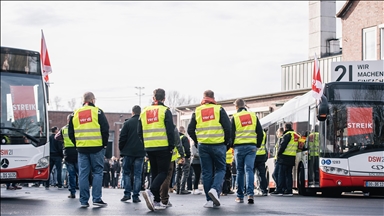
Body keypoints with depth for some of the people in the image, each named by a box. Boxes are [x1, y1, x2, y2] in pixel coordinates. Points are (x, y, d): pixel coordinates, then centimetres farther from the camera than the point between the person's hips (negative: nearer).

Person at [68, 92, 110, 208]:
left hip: (81, 148, 3)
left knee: (83, 174, 5)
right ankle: (97, 198, -2)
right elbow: (105, 129, -5)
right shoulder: (97, 111, -2)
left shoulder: (75, 114, 9)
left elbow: (71, 133, 12)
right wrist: (104, 144, 6)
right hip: (96, 147, -3)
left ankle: (84, 201, 4)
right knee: (97, 172, 4)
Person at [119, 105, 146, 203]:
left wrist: (121, 150, 8)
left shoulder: (127, 123, -4)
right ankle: (136, 196, 2)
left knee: (126, 173, 9)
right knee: (138, 174, 4)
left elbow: (122, 138, -4)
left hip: (128, 152, -2)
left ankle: (127, 193, -1)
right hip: (140, 153, 2)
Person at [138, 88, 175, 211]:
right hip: (163, 147, -5)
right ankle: (151, 192, -26)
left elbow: (139, 132, 13)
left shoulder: (144, 112, 11)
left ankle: (156, 202, 9)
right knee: (163, 172, -1)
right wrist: (171, 146, -4)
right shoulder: (165, 111, -5)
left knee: (155, 173, 12)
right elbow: (170, 130, -10)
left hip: (149, 148, 5)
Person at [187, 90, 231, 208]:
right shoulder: (219, 109, 0)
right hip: (218, 145, -2)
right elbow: (227, 127, -5)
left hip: (203, 146, 2)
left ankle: (210, 200, 4)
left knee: (207, 172, 7)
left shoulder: (197, 111, 7)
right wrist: (226, 142, 9)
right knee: (220, 169, 11)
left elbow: (190, 130, 6)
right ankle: (215, 189, -15)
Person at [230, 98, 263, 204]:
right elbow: (260, 132, 8)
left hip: (239, 147, -1)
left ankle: (240, 196, 11)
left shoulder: (234, 117, -1)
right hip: (252, 146, 1)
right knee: (249, 170, -2)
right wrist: (258, 145, 17)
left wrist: (232, 145, 14)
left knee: (240, 171, 8)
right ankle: (250, 194, -17)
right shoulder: (253, 116, 7)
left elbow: (231, 134, -2)